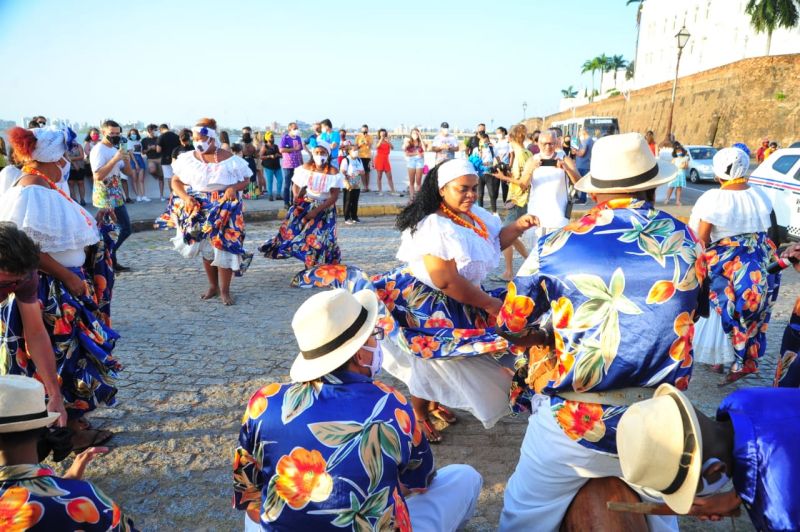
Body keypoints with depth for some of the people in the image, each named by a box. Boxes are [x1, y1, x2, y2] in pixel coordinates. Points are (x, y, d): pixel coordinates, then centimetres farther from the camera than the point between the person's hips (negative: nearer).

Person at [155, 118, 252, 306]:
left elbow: (245, 181, 1)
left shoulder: (229, 159, -6)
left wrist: (234, 188, -20)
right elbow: (176, 180, 4)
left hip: (225, 209, -3)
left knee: (224, 247, -6)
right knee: (206, 248, 11)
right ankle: (213, 286, 26)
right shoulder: (188, 158, -1)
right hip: (199, 209, 3)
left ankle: (224, 290, 5)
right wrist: (185, 197, -13)